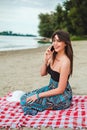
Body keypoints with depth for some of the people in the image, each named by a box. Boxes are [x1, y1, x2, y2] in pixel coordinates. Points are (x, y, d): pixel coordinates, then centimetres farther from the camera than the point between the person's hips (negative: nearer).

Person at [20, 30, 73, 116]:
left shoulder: (65, 62, -27)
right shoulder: (53, 56, -3)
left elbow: (60, 89, -24)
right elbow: (42, 73, 5)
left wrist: (38, 95, -19)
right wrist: (45, 60, -13)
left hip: (61, 96, -8)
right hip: (51, 88, 8)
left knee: (25, 102, -11)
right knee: (24, 98, 6)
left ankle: (53, 106, -1)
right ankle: (51, 104, 10)